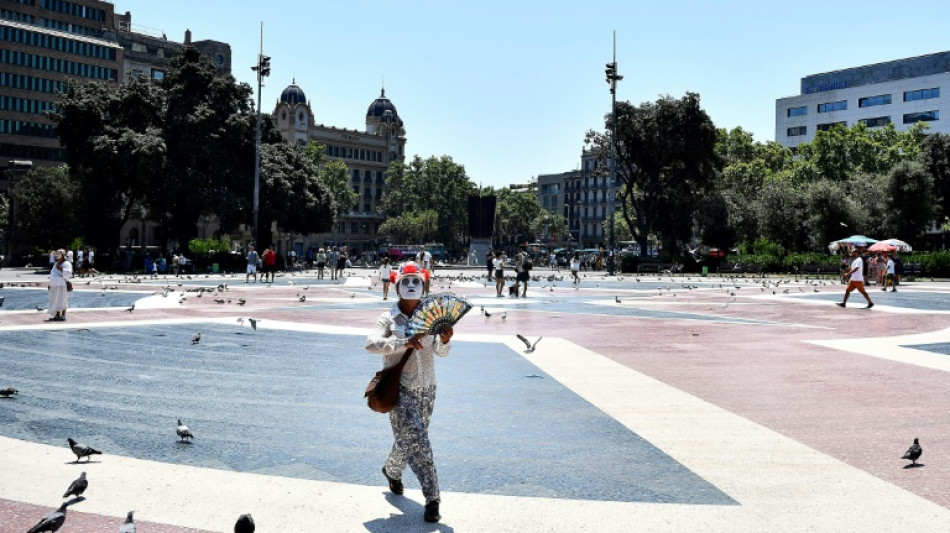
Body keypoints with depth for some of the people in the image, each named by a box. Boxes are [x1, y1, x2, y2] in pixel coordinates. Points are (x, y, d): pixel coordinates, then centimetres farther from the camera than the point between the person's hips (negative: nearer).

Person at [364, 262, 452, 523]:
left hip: (426, 389, 4)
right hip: (400, 388, -4)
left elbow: (440, 352, -5)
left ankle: (392, 470, 48)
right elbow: (371, 344, -23)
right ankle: (432, 499, -8)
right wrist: (405, 342, -35)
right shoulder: (388, 318, -8)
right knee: (417, 440, -14)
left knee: (408, 440, 18)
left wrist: (444, 341, -28)